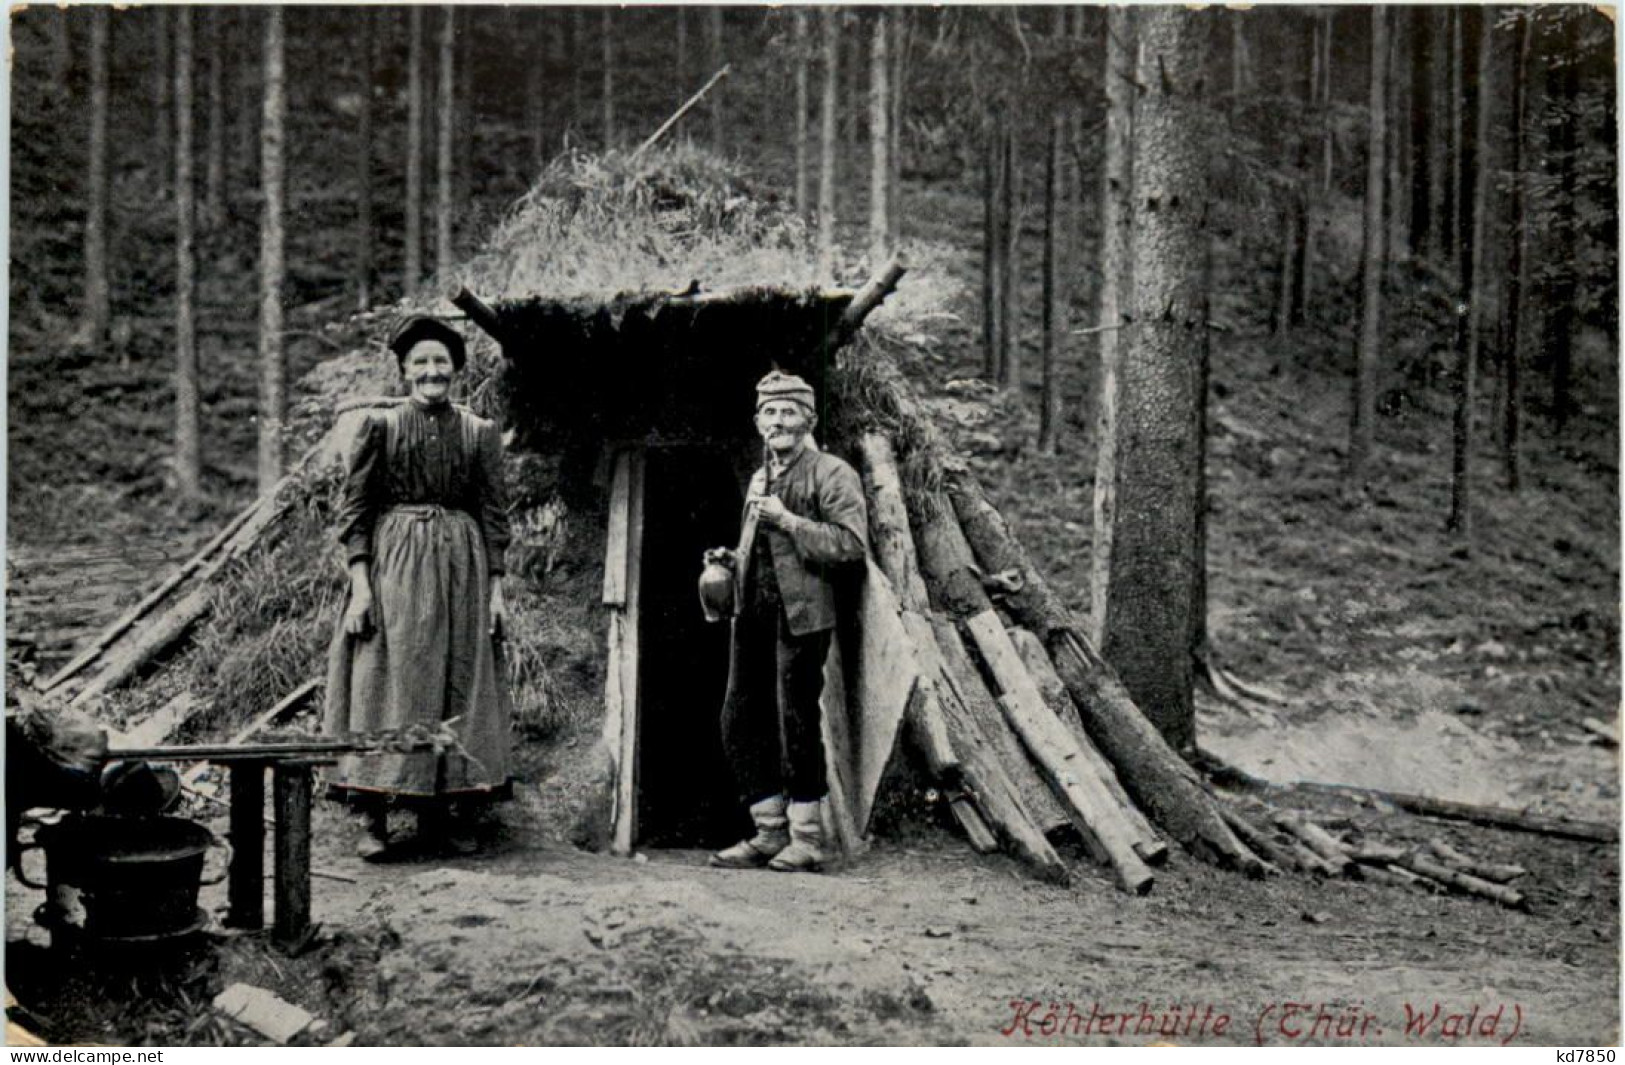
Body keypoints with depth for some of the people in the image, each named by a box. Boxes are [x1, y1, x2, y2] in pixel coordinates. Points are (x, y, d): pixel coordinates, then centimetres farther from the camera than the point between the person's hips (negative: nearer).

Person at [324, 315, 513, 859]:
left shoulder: (480, 433, 7)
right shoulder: (381, 427, 1)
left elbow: (494, 513, 8)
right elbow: (354, 508, 0)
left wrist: (496, 587, 3)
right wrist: (359, 582, -9)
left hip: (461, 568, 3)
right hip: (393, 566, -2)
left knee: (459, 683, 4)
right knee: (385, 682, -4)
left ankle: (444, 812, 13)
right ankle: (371, 815, -1)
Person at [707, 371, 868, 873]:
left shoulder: (831, 474, -3)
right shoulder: (759, 479, 21)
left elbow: (851, 545, -14)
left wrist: (787, 519, -18)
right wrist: (734, 560, 14)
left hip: (800, 616, -8)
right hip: (753, 614, 8)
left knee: (796, 724, -6)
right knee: (739, 722, 6)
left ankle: (806, 839, 7)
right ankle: (770, 832, 17)